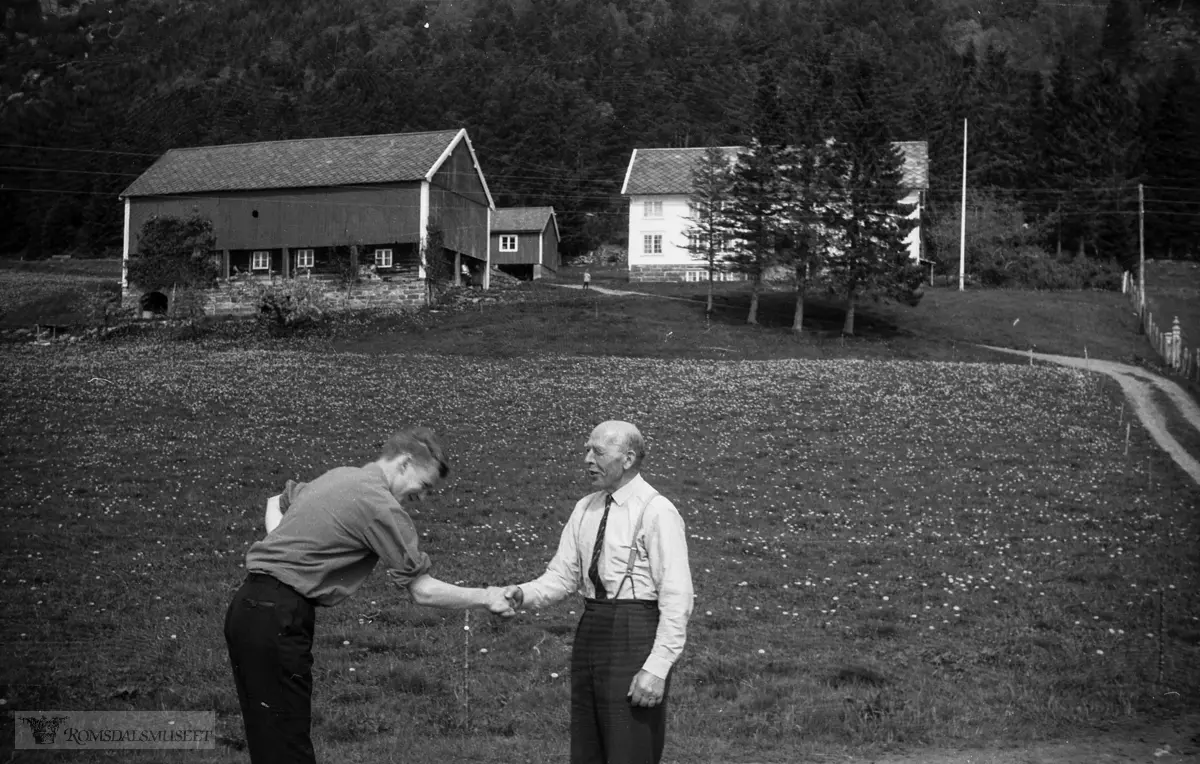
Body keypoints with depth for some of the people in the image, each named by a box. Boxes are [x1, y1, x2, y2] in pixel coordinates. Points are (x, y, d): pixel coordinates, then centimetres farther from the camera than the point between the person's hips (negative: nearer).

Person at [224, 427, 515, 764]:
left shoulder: (339, 475, 16)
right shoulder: (381, 506, -12)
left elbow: (277, 502, 34)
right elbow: (424, 591, -10)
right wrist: (485, 597, 3)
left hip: (247, 607, 10)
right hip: (277, 620, -10)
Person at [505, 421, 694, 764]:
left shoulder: (657, 512, -10)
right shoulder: (585, 509, 11)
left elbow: (676, 598, -14)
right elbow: (563, 574, 10)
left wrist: (657, 668, -19)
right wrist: (524, 594, -10)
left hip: (634, 636, -7)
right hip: (590, 632, 7)